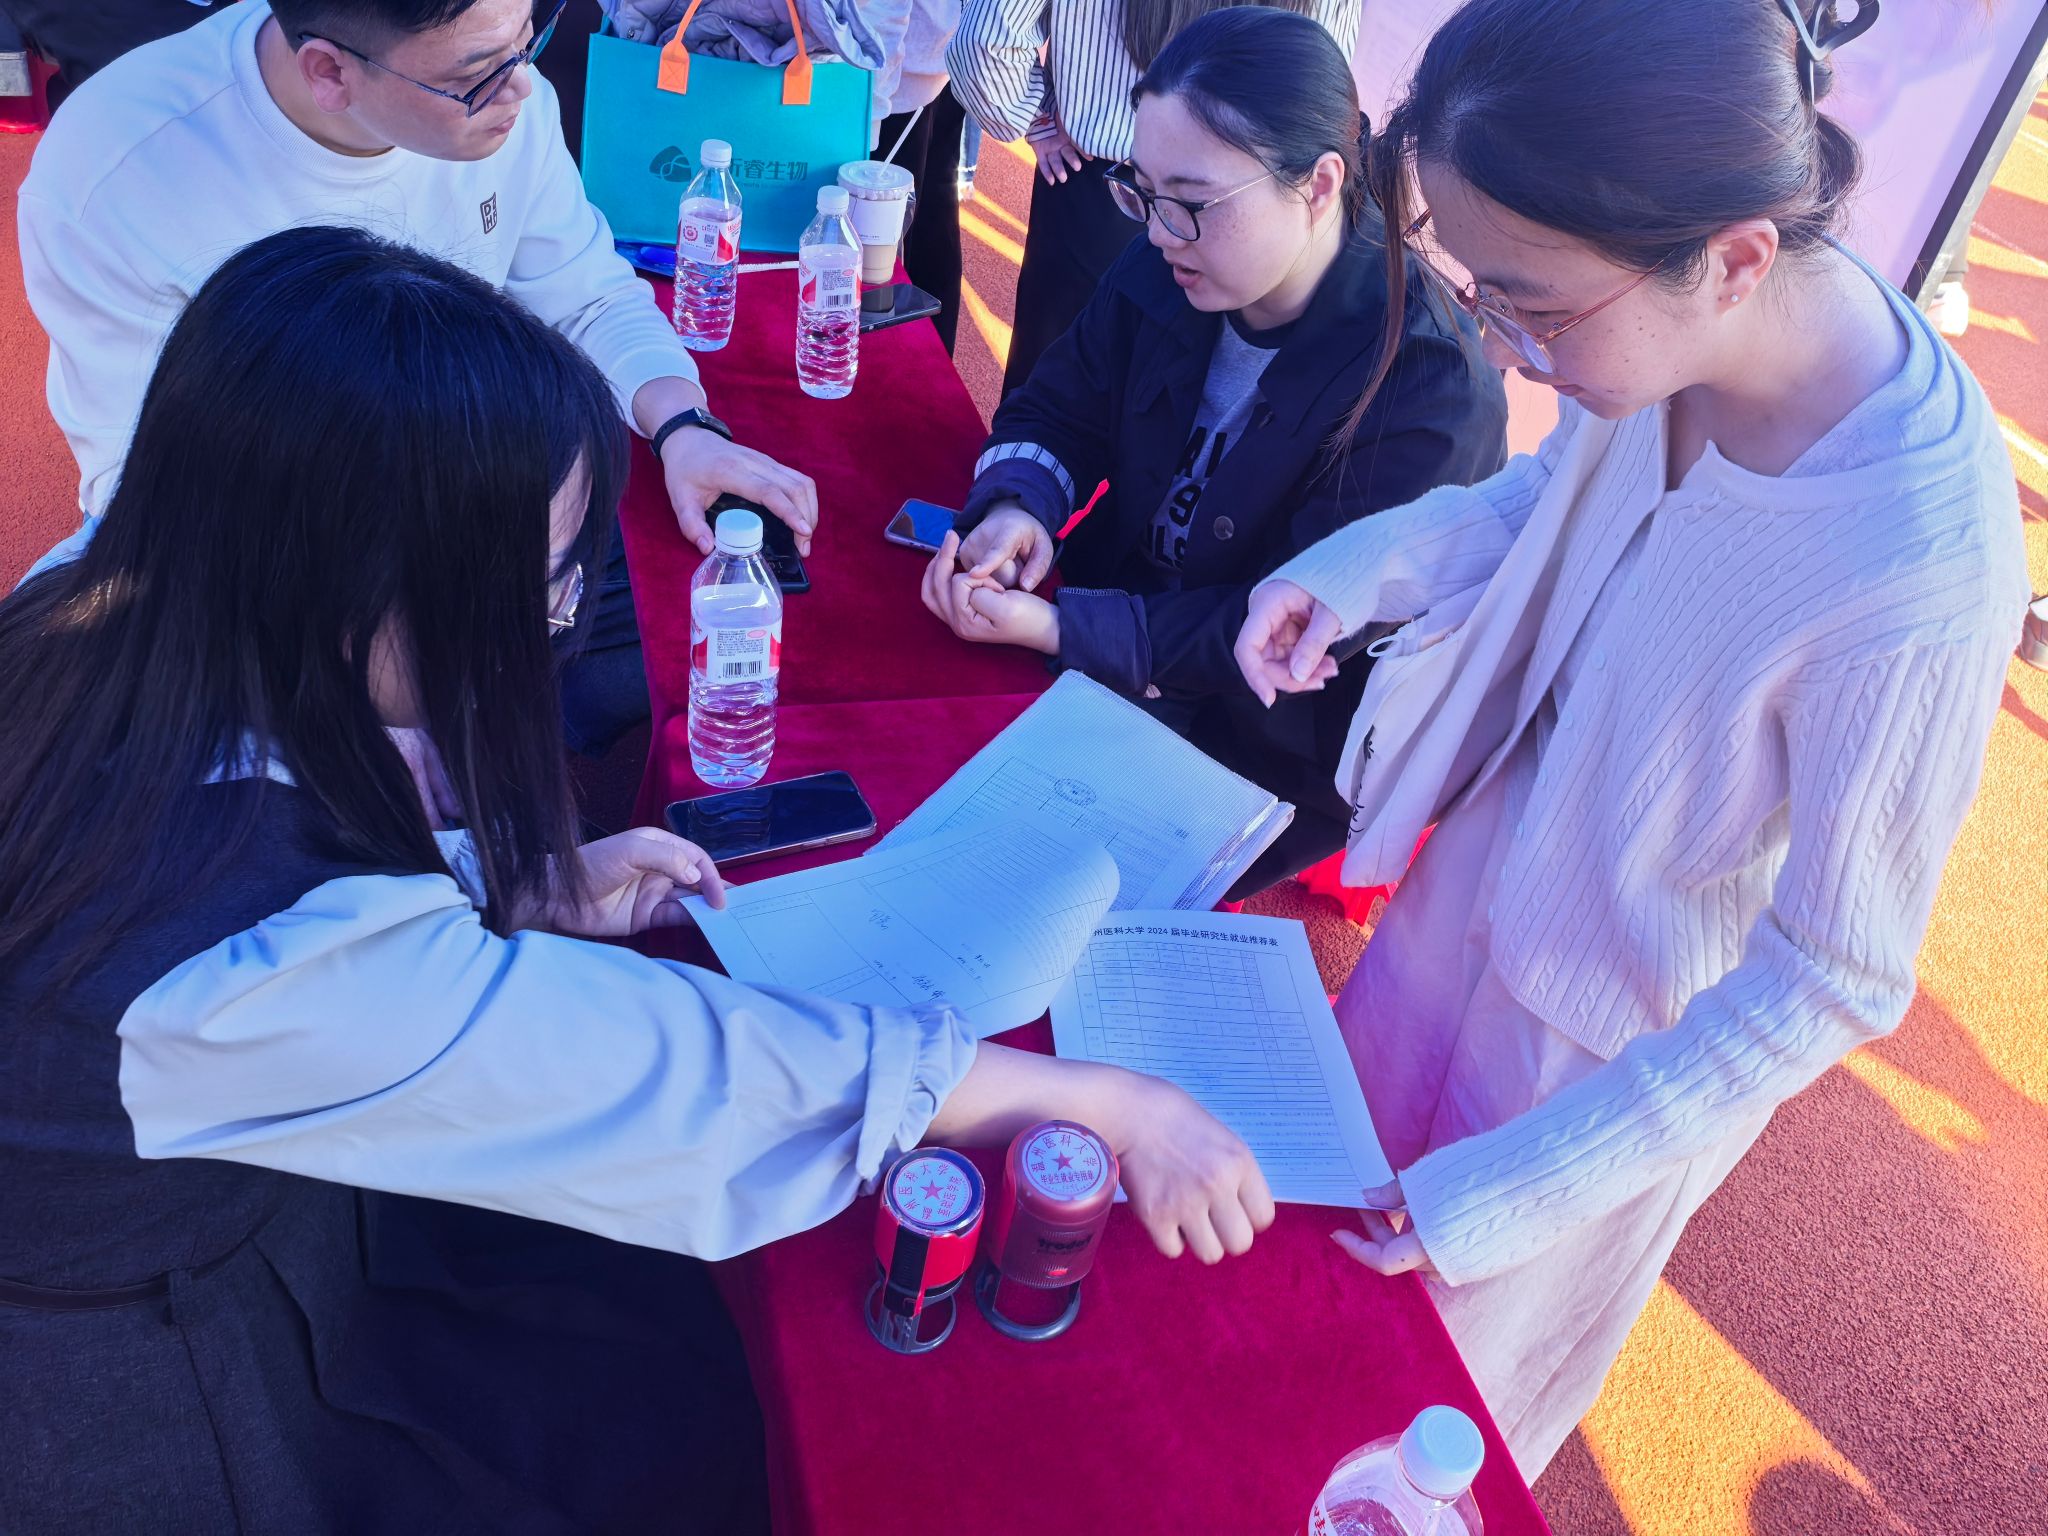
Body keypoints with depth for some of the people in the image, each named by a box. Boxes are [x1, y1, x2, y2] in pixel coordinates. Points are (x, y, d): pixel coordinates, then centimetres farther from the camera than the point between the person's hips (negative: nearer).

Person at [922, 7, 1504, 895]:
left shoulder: (1429, 387, -27)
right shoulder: (1172, 268, -8)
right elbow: (1060, 409, 3)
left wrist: (1059, 630, -34)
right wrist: (1018, 504, -22)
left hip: (1274, 748, -6)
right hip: (1125, 616, 7)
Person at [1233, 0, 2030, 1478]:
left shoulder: (1919, 588, -39)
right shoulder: (1688, 334, -20)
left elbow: (1834, 982, -25)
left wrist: (1519, 1188, -22)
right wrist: (1366, 563, -16)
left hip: (1624, 1051, -6)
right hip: (1475, 887, 6)